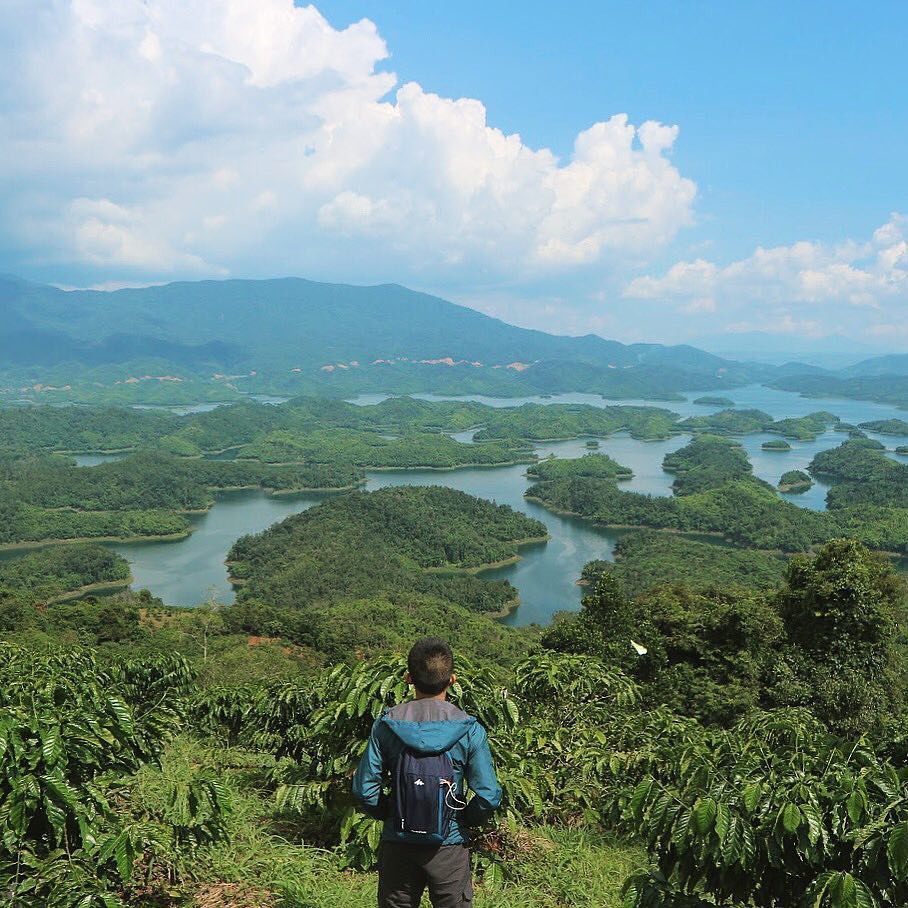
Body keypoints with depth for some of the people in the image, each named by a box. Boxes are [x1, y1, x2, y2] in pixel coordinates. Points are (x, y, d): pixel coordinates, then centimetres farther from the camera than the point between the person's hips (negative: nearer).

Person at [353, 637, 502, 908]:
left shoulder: (386, 725, -9)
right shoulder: (469, 730, -12)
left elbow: (365, 790, -8)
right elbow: (489, 796, -13)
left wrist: (390, 814, 10)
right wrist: (465, 819, 6)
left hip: (397, 844, 1)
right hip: (449, 844, -1)